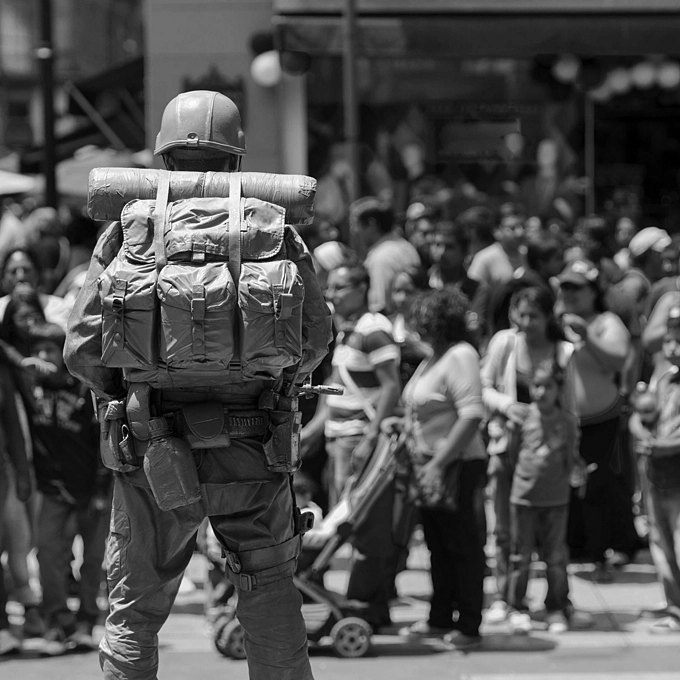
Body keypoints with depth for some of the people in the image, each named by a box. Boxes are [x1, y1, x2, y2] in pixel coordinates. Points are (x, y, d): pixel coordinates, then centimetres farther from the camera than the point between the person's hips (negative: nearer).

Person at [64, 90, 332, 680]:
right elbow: (315, 336, 3)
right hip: (253, 455, 1)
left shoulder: (128, 231, -1)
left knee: (134, 611, 9)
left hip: (154, 454, -1)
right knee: (273, 605, 13)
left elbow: (83, 349, -3)